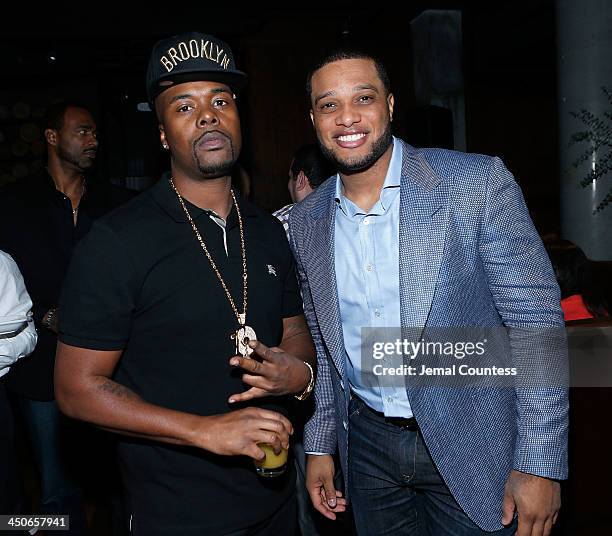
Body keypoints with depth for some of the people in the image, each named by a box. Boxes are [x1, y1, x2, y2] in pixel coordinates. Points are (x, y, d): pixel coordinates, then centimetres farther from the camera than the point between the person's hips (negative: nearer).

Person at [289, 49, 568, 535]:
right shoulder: (306, 221, 0)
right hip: (367, 445, 4)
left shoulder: (478, 183, -14)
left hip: (471, 443, -3)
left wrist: (540, 464, -14)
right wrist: (320, 445, 9)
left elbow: (537, 323, -13)